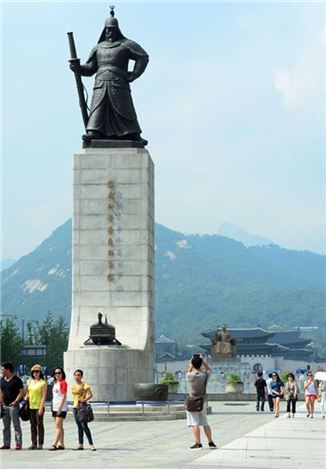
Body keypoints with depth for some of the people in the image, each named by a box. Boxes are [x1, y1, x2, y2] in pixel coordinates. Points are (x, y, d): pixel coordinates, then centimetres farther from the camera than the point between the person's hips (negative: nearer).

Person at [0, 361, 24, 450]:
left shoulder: (16, 380, -7)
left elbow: (22, 392, -8)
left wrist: (16, 401, -15)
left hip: (13, 405, -7)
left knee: (16, 424, -5)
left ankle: (19, 443, -3)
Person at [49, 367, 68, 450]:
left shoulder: (63, 383, -9)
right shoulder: (55, 383, 17)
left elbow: (64, 396, -15)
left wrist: (60, 407, -20)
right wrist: (52, 405, 15)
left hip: (61, 408, -9)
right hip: (55, 407, 9)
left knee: (58, 426, -13)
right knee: (59, 426, 10)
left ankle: (54, 444, -18)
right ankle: (61, 444, 13)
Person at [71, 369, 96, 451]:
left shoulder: (85, 385, -6)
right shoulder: (73, 386, 14)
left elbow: (90, 395, -15)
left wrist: (85, 400, -29)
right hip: (75, 407, 7)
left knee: (84, 426, -13)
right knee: (79, 426, 8)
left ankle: (91, 444, -12)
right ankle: (80, 444, 10)